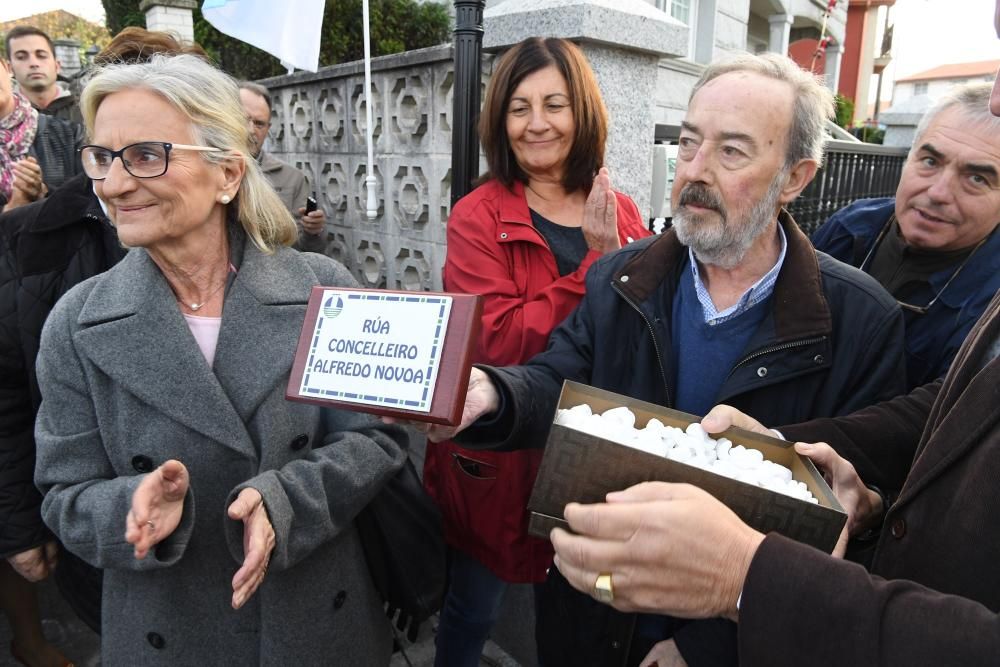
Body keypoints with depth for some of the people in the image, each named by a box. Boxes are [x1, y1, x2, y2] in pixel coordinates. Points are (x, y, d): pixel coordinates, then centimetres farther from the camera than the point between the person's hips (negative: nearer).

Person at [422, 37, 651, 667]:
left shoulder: (620, 213, 3)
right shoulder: (477, 218, -11)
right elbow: (497, 344, -23)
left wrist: (612, 250, -18)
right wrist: (594, 264, -22)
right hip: (497, 455, -4)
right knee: (473, 611, 16)